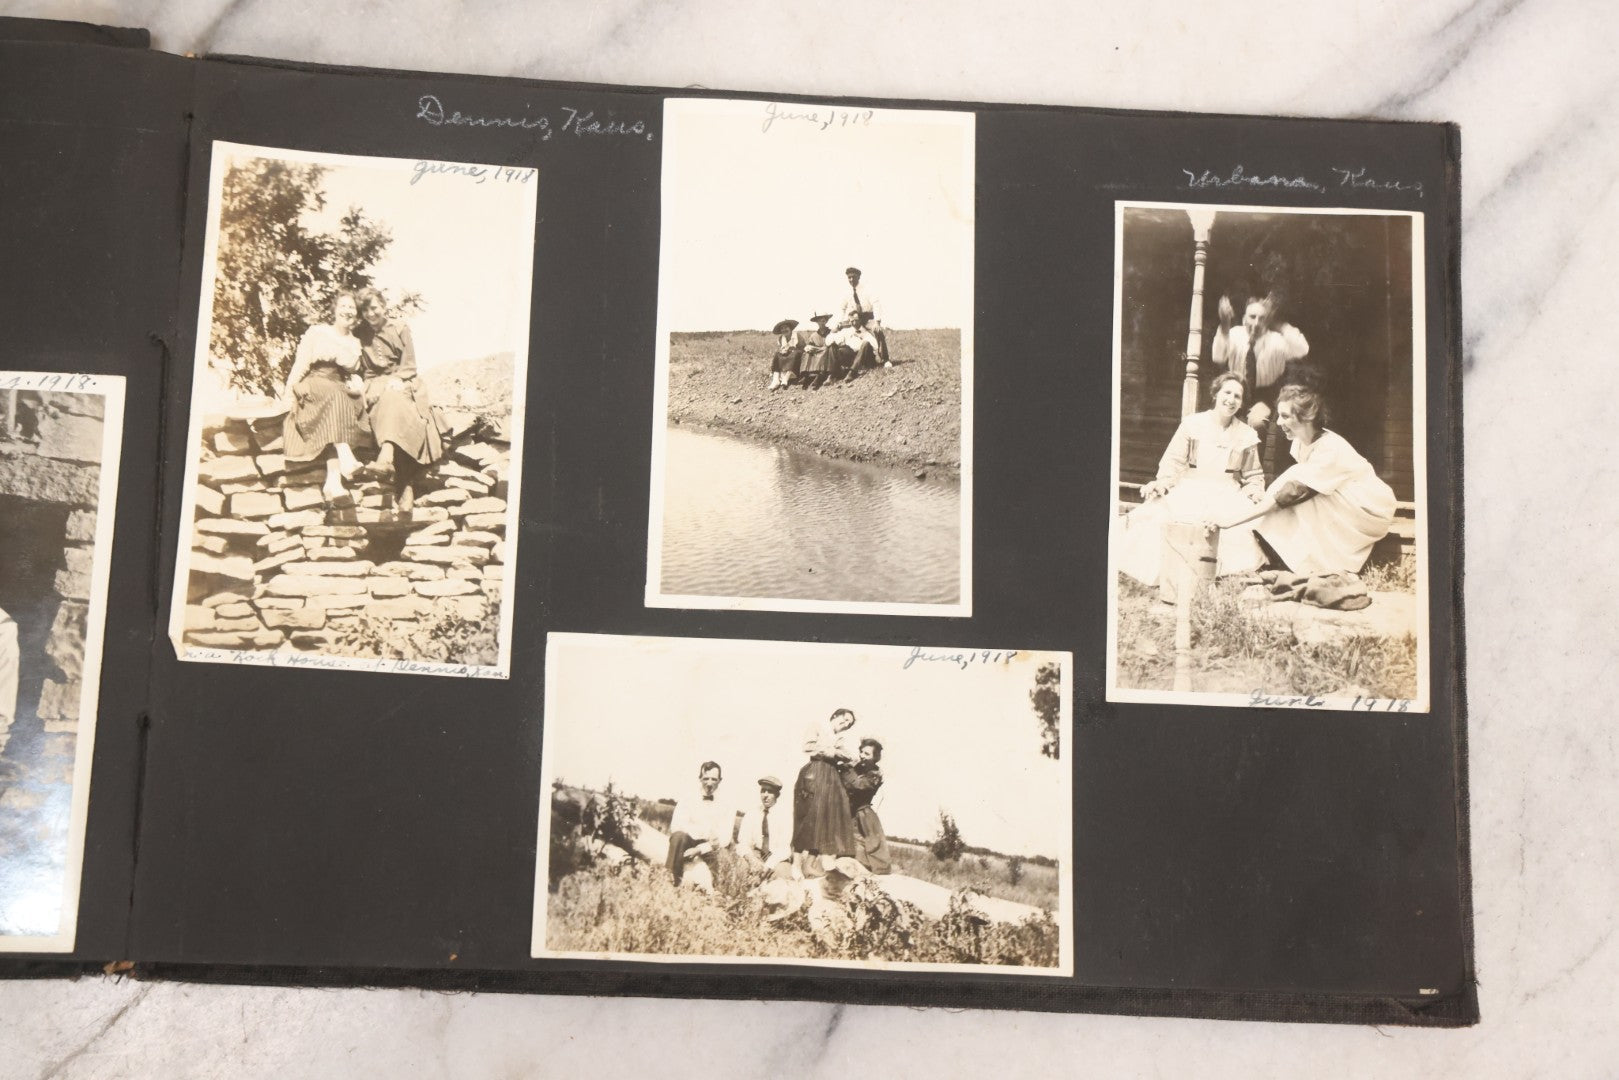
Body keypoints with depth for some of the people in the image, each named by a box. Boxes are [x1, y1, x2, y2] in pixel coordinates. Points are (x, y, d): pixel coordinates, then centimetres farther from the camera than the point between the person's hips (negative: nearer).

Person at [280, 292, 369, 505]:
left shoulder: (356, 344, 21)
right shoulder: (317, 332, 10)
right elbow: (300, 364, 3)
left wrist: (357, 387, -1)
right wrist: (290, 392, -8)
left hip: (341, 391, 3)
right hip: (313, 385, -3)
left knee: (353, 403, -32)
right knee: (336, 394, -37)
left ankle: (333, 481, -44)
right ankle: (346, 458, -53)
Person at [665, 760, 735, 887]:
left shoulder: (725, 810, 11)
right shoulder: (686, 803, 10)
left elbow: (724, 839, -2)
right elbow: (676, 828, -6)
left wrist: (700, 849, -18)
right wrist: (705, 833, -18)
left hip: (708, 852, 0)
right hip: (687, 847, 0)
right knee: (679, 835, -33)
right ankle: (674, 880, -25)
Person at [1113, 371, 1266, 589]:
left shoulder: (1247, 436, 14)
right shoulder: (1192, 424, 8)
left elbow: (1253, 476, 20)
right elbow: (1173, 461, 4)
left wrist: (1255, 490, -2)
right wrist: (1164, 481, -15)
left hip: (1227, 496, 1)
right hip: (1189, 491, -1)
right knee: (1160, 512, -32)